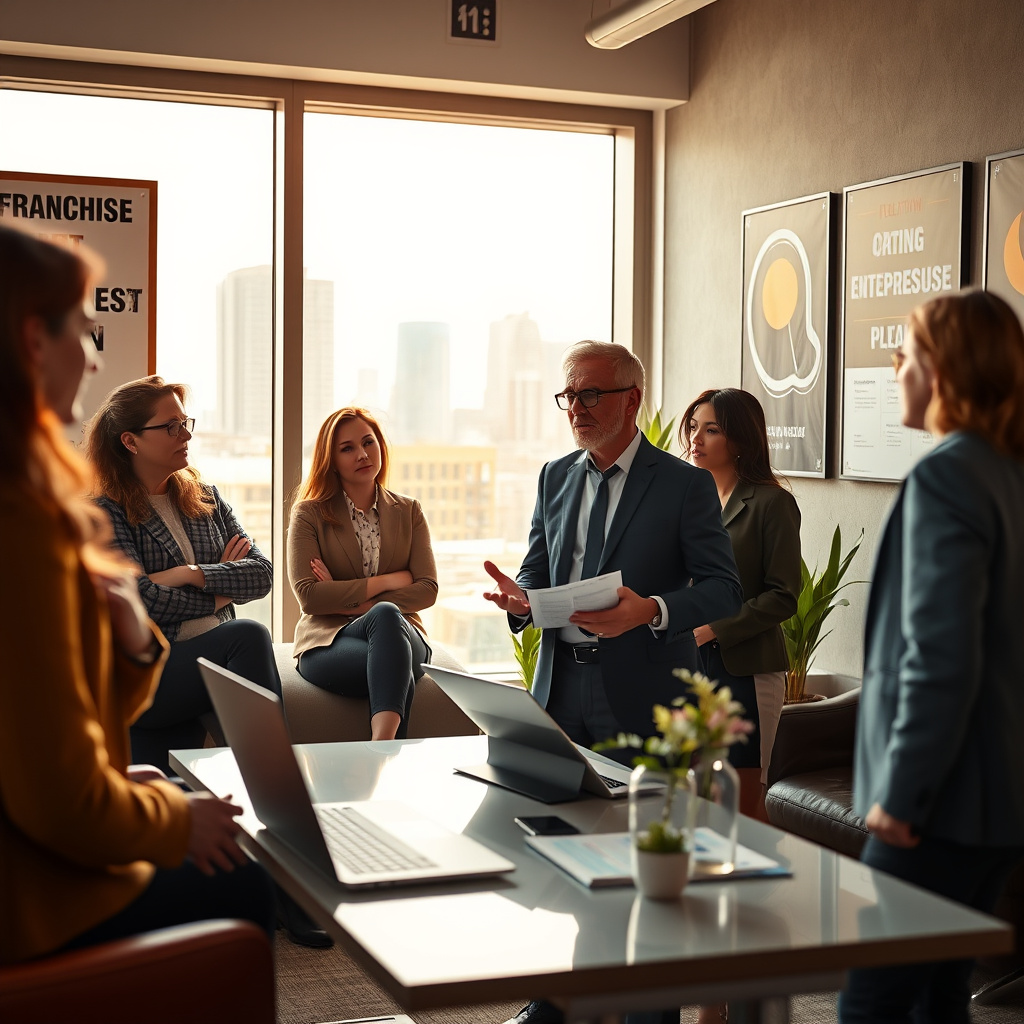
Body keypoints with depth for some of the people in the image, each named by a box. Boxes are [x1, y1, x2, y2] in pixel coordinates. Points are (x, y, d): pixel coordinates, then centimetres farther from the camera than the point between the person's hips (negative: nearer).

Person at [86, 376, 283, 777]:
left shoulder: (206, 499, 17)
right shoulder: (104, 514, 1)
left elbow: (263, 573, 5)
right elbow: (142, 602, -12)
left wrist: (190, 574, -10)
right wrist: (221, 591, -1)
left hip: (217, 663, 5)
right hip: (143, 678, -5)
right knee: (249, 634, -30)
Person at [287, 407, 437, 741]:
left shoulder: (408, 512, 16)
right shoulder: (310, 514, 7)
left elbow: (427, 589, 4)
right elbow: (308, 595, -6)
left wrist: (356, 606, -9)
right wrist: (389, 581, -5)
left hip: (397, 631, 2)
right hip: (328, 641, -2)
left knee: (385, 614, -39)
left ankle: (382, 743, -53)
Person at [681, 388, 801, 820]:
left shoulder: (771, 503, -4)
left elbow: (783, 596, -9)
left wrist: (713, 629, -15)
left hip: (745, 668, -5)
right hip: (686, 666, 5)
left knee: (743, 804, -1)